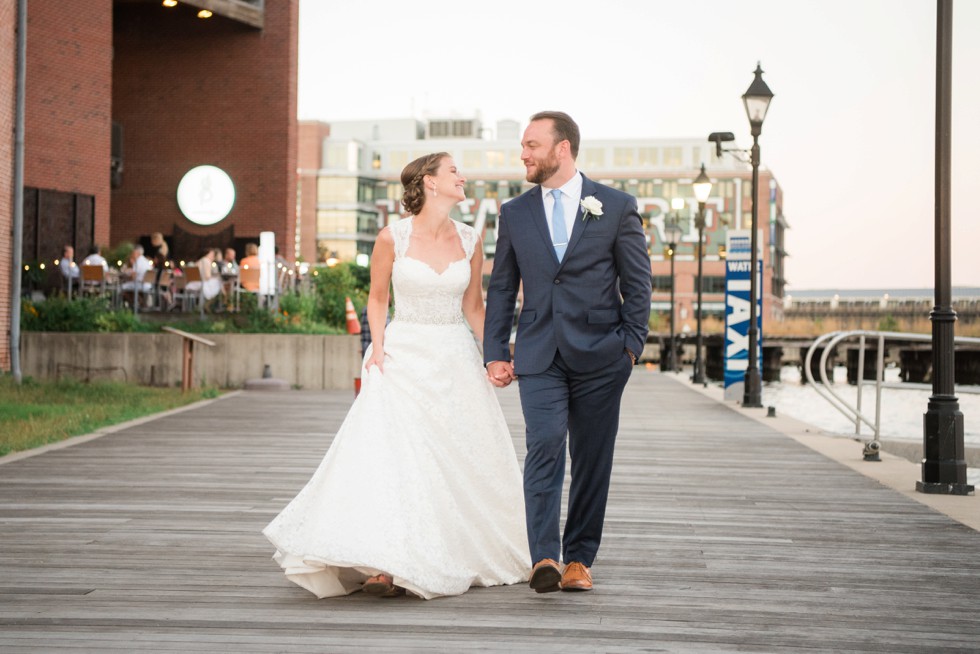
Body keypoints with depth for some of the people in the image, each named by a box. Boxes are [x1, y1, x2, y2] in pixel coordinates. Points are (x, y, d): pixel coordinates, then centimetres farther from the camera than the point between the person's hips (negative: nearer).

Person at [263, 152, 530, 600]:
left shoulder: (470, 241, 3)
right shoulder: (393, 237, -5)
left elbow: (473, 307, 11)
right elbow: (377, 298, 7)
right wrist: (377, 345, -6)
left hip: (456, 359, 4)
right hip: (404, 357, -3)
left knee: (467, 460, 6)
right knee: (391, 454, -14)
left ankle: (470, 559, 22)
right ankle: (385, 566, -18)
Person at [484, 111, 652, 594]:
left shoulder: (616, 207, 2)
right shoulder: (514, 214, 10)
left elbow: (637, 283, 5)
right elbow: (501, 289, 13)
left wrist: (631, 345, -3)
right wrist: (495, 353, 5)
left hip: (598, 355, -1)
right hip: (539, 355, 1)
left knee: (591, 458, 4)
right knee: (544, 445, -16)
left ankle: (578, 558, 15)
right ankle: (545, 558, -22)